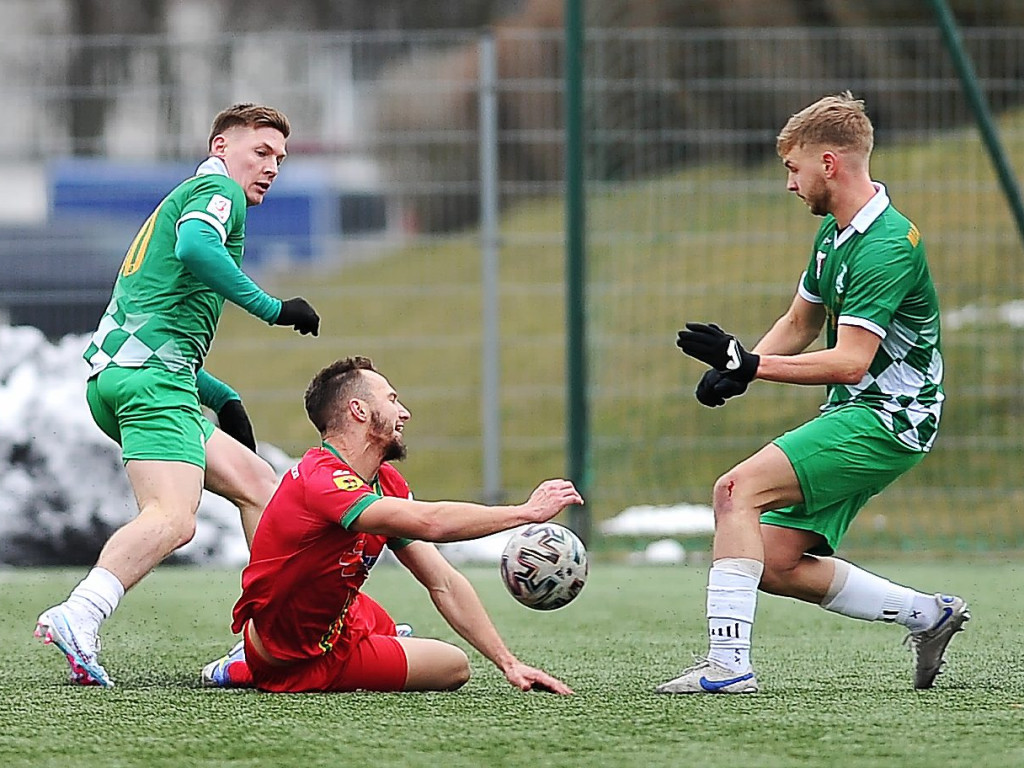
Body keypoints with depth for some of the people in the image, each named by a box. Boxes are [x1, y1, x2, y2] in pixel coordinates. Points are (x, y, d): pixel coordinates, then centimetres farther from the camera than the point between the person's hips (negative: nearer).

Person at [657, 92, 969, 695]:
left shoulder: (886, 246, -20)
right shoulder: (837, 231, 12)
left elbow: (851, 360, -26)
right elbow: (799, 326, 21)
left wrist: (749, 363, -27)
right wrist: (736, 369, 3)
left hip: (889, 418, -10)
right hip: (855, 416, 10)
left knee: (738, 488, -22)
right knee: (775, 564, 4)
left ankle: (728, 662, -27)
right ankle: (928, 615, 16)